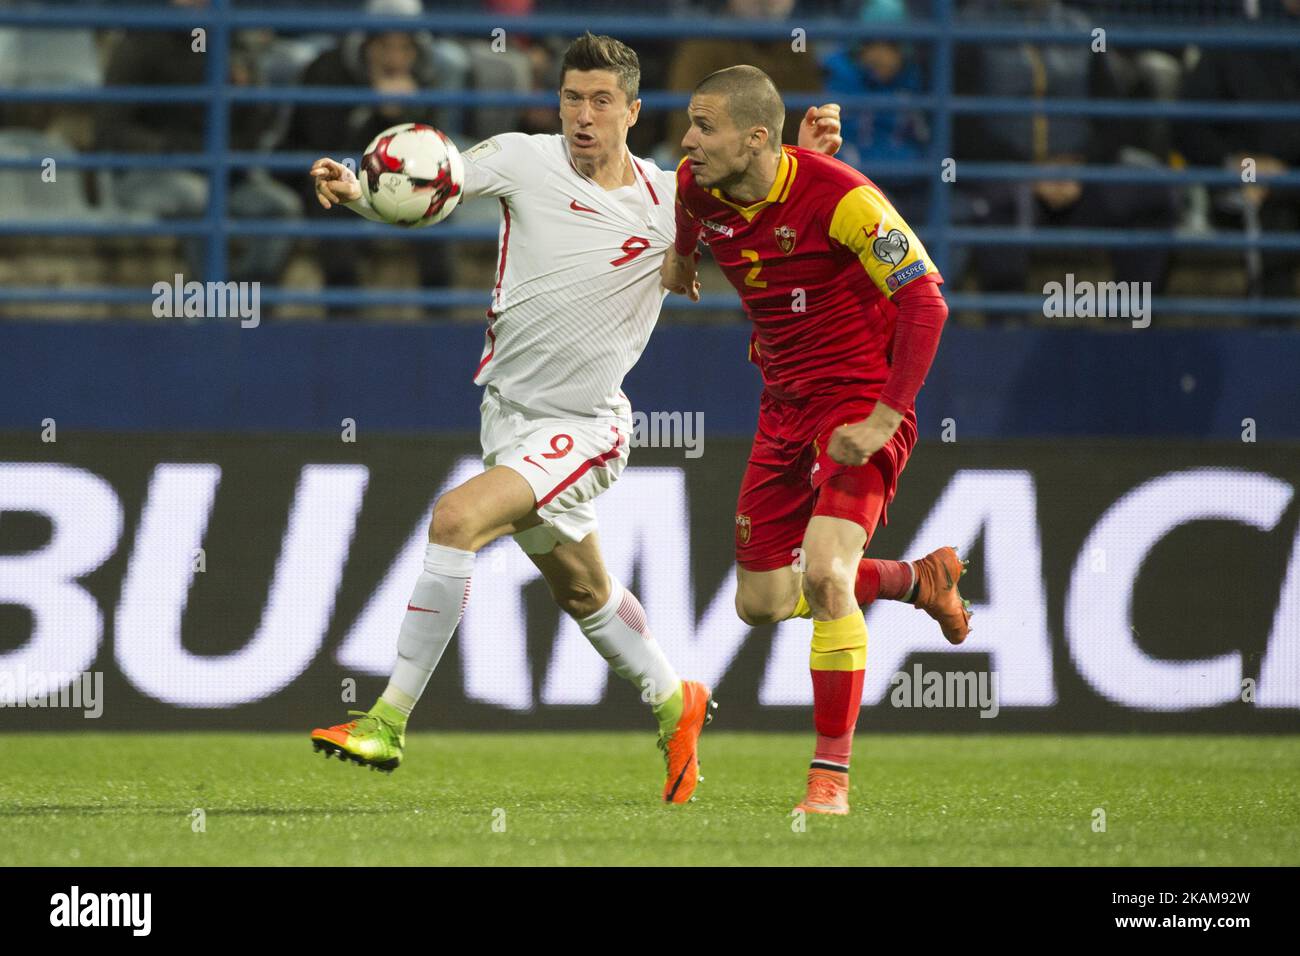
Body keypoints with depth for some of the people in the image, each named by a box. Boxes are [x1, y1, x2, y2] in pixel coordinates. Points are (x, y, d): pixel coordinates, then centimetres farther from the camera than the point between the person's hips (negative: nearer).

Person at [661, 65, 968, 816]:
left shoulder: (839, 197, -25)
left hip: (861, 401, -7)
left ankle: (832, 776, -13)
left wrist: (884, 418, -26)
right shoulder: (697, 189, -5)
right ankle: (918, 580, 36)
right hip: (785, 405, 7)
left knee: (824, 572, -24)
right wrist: (681, 258, 40)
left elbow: (925, 302, -23)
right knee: (762, 603, 9)